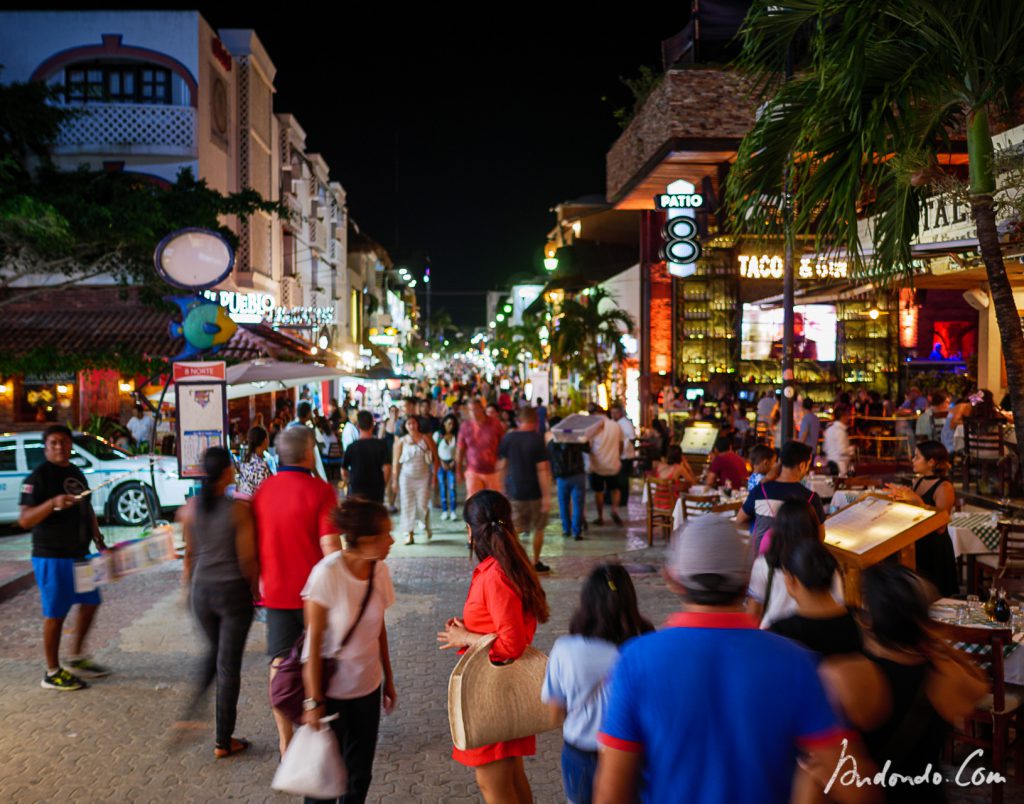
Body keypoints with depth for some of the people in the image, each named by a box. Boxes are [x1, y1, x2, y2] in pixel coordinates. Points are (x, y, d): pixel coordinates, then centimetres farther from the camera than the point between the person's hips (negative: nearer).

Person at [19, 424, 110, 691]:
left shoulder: (76, 473, 12)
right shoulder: (38, 477, -13)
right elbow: (24, 520, -20)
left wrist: (99, 541, 15)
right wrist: (53, 503, -34)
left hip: (79, 552, 8)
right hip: (52, 556, -8)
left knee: (90, 602, 15)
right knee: (55, 613, -1)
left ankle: (77, 658, 29)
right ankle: (52, 673, 11)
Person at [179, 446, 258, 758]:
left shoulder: (189, 509, -4)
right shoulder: (239, 510, -16)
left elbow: (189, 554, 6)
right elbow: (247, 558, -13)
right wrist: (255, 588, 3)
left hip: (202, 591, 4)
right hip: (234, 591, -4)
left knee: (214, 650, 29)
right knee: (229, 665, 6)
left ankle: (194, 704, 16)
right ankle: (223, 741, 15)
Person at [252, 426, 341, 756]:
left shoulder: (263, 490, 1)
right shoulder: (320, 490, -13)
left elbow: (255, 542, 9)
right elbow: (329, 545, -17)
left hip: (276, 589, 3)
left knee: (280, 663, 9)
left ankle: (285, 739, 14)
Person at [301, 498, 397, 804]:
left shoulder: (380, 571, -5)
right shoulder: (327, 574, -22)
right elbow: (313, 643, -17)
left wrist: (388, 679, 14)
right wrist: (314, 701, -15)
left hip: (367, 687, 5)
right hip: (330, 689, -5)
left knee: (360, 771, 13)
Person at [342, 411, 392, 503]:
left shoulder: (352, 447, -8)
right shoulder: (381, 445, -7)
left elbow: (344, 471, -2)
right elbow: (387, 468, -10)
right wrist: (383, 486, 4)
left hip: (356, 492, -1)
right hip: (376, 491, 1)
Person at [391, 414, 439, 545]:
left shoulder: (426, 439, 0)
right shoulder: (401, 442, 3)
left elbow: (435, 459, 2)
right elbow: (396, 462, 5)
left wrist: (434, 475, -5)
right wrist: (394, 480, 1)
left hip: (423, 476, -1)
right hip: (407, 477, 1)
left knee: (422, 505, -5)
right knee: (407, 505, -1)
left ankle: (427, 527, 24)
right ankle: (410, 535, 7)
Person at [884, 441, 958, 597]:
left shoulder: (944, 488, -16)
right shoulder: (918, 482, 8)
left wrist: (917, 501, -27)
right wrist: (900, 496, 0)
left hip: (935, 551, -8)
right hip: (917, 548, 8)